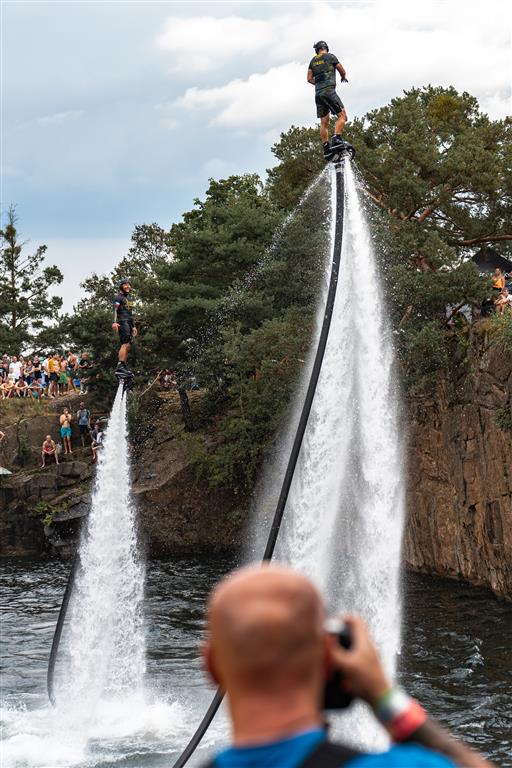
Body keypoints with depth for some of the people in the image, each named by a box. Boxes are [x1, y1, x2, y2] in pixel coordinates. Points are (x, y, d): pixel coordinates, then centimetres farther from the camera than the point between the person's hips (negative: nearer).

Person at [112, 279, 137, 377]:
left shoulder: (130, 298, 25)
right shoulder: (118, 297, -3)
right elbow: (115, 310, -16)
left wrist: (133, 326, 28)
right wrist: (114, 322, -31)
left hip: (129, 323, 9)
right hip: (122, 322, -9)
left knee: (128, 346, 6)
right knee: (125, 344, -19)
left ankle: (124, 367, 8)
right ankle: (120, 367, -26)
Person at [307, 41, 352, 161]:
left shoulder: (313, 61, 17)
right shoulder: (330, 57, 2)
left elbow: (309, 79, 14)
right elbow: (342, 71, 8)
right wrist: (343, 78, 30)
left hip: (318, 93, 6)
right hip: (329, 91, -6)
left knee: (324, 122, 6)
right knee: (342, 116, -6)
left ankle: (326, 149, 1)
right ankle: (336, 139, -25)